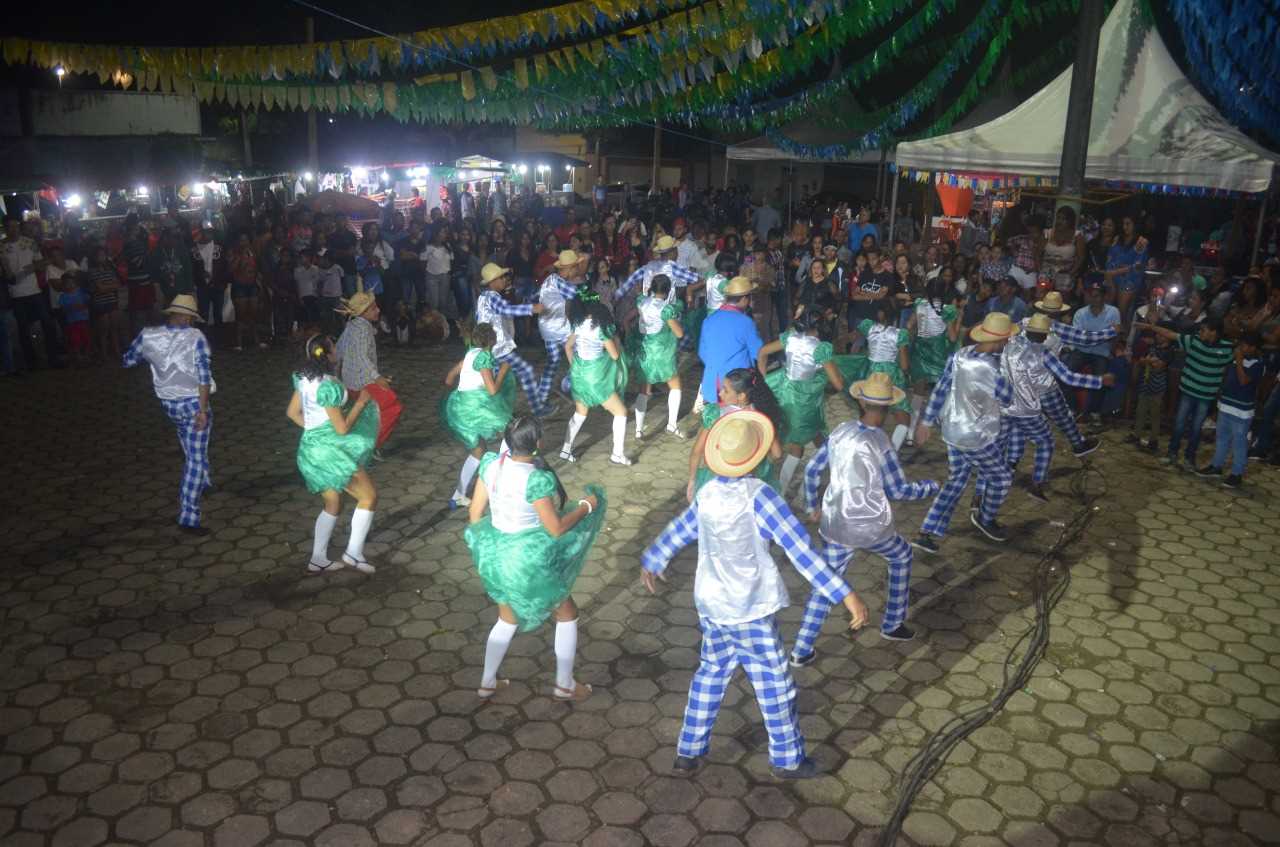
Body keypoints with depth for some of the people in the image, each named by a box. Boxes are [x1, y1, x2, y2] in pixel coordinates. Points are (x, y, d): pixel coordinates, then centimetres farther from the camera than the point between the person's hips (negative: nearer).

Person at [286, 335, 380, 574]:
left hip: (310, 447, 9)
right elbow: (342, 428, -19)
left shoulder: (304, 379, 3)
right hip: (329, 450, -9)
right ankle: (354, 552, 6)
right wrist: (360, 402, -10)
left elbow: (292, 413, 13)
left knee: (333, 504, 21)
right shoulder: (328, 386, -23)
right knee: (369, 496, 3)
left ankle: (318, 560, 23)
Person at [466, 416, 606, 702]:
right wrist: (587, 506, -6)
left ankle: (487, 683, 42)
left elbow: (475, 512, 1)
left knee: (507, 620, 30)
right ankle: (564, 685, 31)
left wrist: (481, 543, 20)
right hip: (527, 561, -7)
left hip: (496, 554, 7)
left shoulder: (490, 463, -9)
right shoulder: (537, 479, -28)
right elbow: (556, 529, -20)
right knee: (567, 615, 19)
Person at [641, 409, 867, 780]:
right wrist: (846, 594, -24)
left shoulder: (707, 494, -2)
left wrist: (651, 562, 34)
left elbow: (676, 532, 15)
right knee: (774, 683, 11)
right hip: (750, 610, -6)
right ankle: (787, 759, 26)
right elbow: (801, 549, -25)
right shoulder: (759, 495, -21)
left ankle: (688, 751, 30)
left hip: (710, 604, 6)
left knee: (711, 672, 22)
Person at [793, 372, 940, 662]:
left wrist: (812, 506, 21)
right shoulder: (881, 444, -18)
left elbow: (812, 469, 6)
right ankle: (892, 625, 35)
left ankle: (801, 651, 12)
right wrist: (930, 487, 9)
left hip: (834, 525, 4)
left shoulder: (841, 431, -3)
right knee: (901, 555, 26)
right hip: (871, 528, -4)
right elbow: (898, 491, -9)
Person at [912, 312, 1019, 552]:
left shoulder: (959, 355, -7)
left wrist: (927, 422, 11)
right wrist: (1002, 373, 5)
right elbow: (1007, 398, -9)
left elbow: (939, 390, 2)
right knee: (1002, 478, 19)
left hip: (952, 431, 7)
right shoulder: (991, 371, -29)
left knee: (956, 481, 19)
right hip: (978, 438, -7)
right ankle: (985, 518, 43)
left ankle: (927, 533, 17)